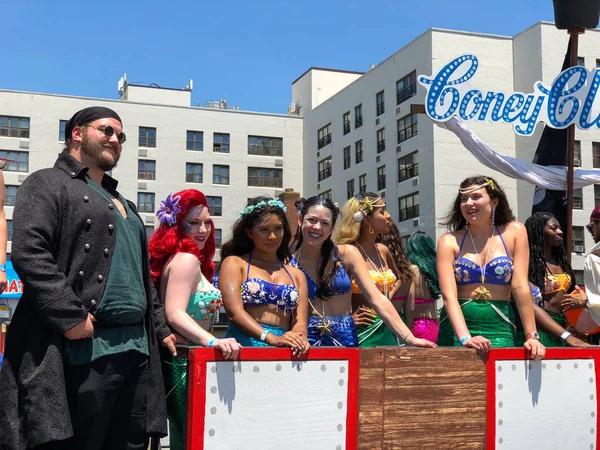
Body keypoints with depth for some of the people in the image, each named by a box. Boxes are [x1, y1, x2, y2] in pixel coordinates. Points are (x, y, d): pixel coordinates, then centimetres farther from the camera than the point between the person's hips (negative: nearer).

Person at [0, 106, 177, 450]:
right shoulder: (48, 184, 1)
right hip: (86, 348, -8)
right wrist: (70, 317, -21)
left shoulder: (122, 203, 27)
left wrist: (160, 327, 22)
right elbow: (29, 253, -14)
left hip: (137, 347, 8)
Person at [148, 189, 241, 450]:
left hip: (182, 363, 10)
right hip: (188, 366, -10)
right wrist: (213, 342, -38)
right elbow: (174, 315, -25)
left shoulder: (181, 259, 16)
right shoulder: (186, 259, -13)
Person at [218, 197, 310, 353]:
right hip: (245, 345, -3)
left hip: (285, 350, 3)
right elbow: (234, 312, -5)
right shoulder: (234, 263, 9)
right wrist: (272, 338, -17)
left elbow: (300, 321, 10)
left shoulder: (297, 275, 21)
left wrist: (299, 340, -12)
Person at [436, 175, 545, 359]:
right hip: (457, 326, 0)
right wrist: (464, 337, -23)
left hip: (499, 328, 0)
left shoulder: (514, 232, 4)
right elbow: (449, 295, -9)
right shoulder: (449, 241, 2)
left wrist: (532, 336, -10)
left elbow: (520, 286, -3)